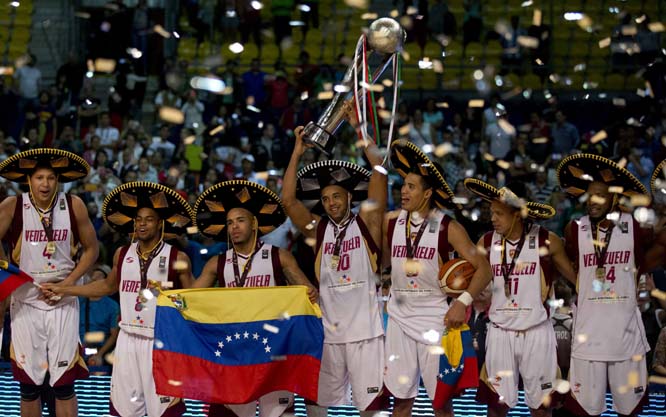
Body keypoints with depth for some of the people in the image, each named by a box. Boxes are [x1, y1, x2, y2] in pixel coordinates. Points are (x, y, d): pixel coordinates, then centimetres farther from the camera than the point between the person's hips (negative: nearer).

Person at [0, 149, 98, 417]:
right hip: (25, 301, 0)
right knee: (28, 383, 5)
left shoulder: (74, 206, -4)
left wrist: (69, 282, -6)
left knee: (64, 382, 0)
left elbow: (91, 249, 3)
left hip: (63, 303, 0)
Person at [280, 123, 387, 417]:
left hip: (365, 329, -3)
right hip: (327, 330, 3)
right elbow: (288, 199, 0)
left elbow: (379, 171, -5)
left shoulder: (366, 223, 3)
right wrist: (297, 153, 0)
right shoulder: (318, 230, 9)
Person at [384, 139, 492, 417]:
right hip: (400, 318, 3)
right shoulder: (391, 222, 2)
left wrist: (463, 302, -21)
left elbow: (483, 268, -8)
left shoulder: (447, 227, -7)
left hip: (436, 318, -3)